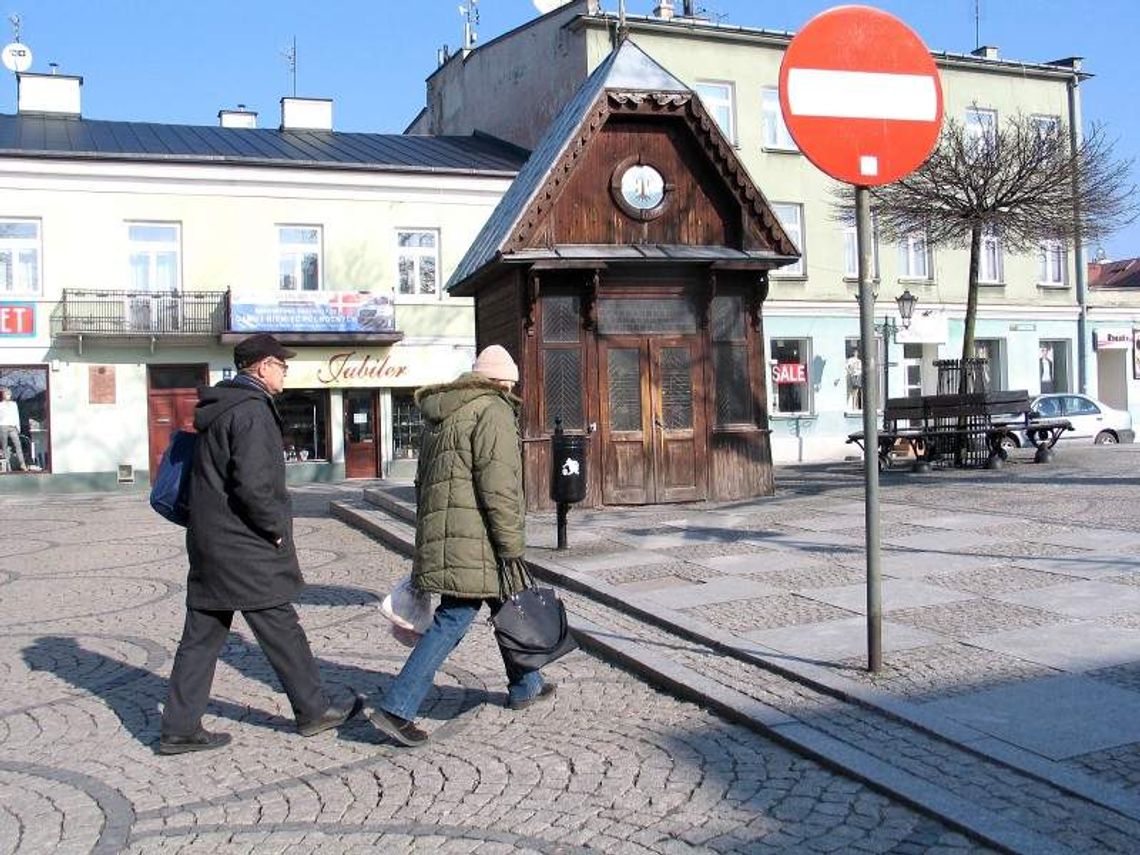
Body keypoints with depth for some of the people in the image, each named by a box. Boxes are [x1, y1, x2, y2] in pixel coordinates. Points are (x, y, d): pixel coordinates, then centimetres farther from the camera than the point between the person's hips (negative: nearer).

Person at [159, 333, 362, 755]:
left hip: (208, 542, 9)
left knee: (202, 636, 11)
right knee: (282, 630, 5)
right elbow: (252, 483, -25)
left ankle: (180, 728, 15)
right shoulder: (251, 411, -16)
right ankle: (314, 711, 19)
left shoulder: (217, 409, 15)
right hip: (244, 548, -9)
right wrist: (276, 527, -12)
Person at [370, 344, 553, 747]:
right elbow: (497, 487, -16)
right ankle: (397, 707, -8)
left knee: (507, 606, 21)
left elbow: (424, 481, 22)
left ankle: (525, 687, 34)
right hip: (475, 538, -9)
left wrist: (428, 541, 26)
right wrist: (512, 548, -14)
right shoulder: (492, 411, -8)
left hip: (439, 533, 9)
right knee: (452, 619, -6)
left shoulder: (438, 416, 19)